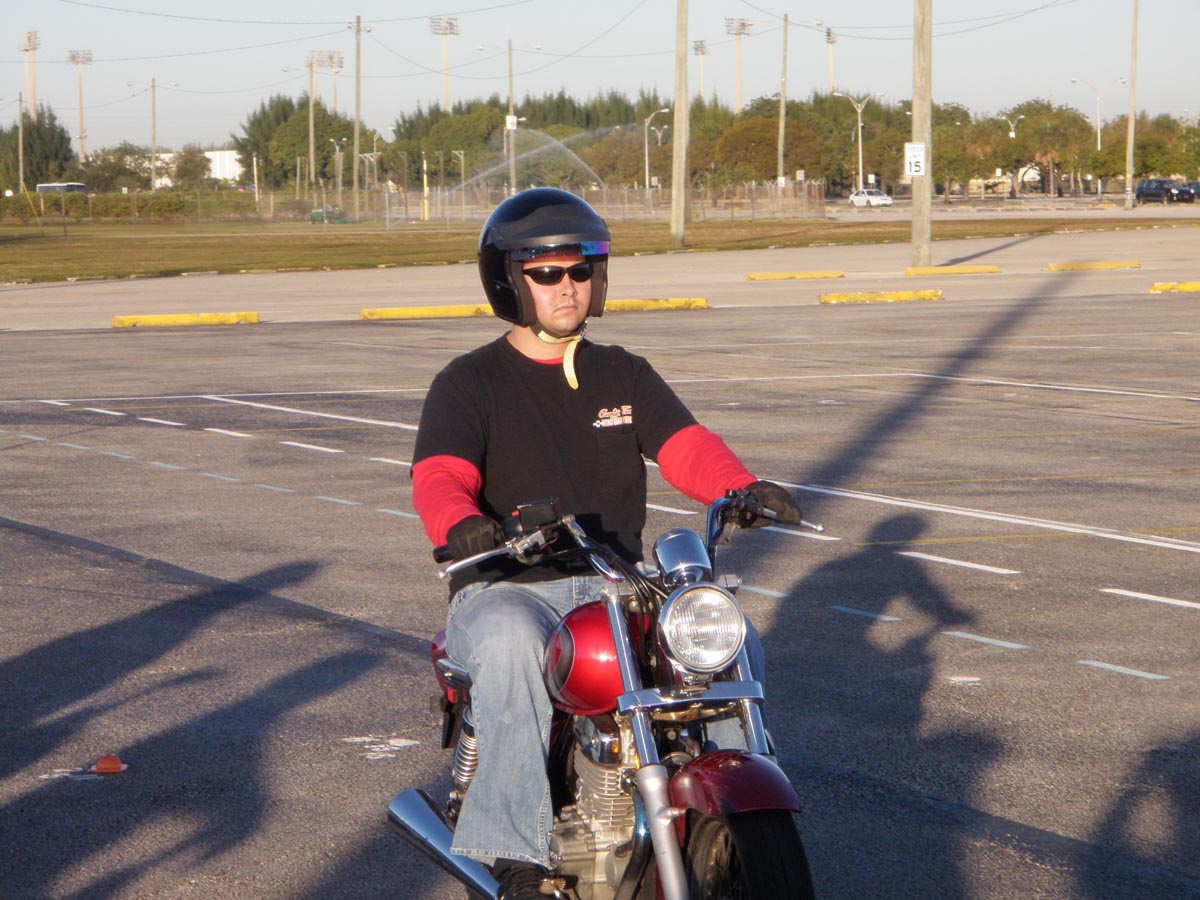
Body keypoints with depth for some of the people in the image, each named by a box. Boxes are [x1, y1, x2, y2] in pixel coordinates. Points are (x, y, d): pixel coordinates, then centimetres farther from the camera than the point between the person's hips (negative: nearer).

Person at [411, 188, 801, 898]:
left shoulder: (623, 375, 17)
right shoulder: (470, 383, 4)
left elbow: (685, 446, 2)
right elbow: (440, 477, -12)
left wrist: (743, 487, -20)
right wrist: (462, 525, -37)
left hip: (615, 587, 4)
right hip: (505, 588, -4)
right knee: (512, 646, -39)